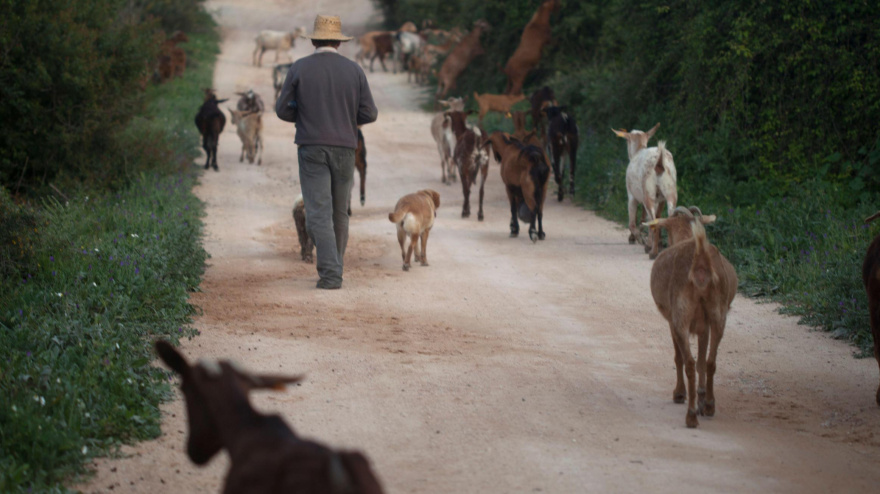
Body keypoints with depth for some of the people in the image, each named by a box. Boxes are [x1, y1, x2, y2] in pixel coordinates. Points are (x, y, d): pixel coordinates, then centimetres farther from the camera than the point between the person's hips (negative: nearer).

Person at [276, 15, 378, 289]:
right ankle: (333, 270, 24)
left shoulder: (299, 68, -2)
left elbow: (283, 110, 0)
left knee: (319, 215, -6)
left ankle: (330, 275, -18)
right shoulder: (354, 70, 2)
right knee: (339, 213, 16)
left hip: (312, 150, -2)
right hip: (343, 150, 2)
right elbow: (369, 114, 0)